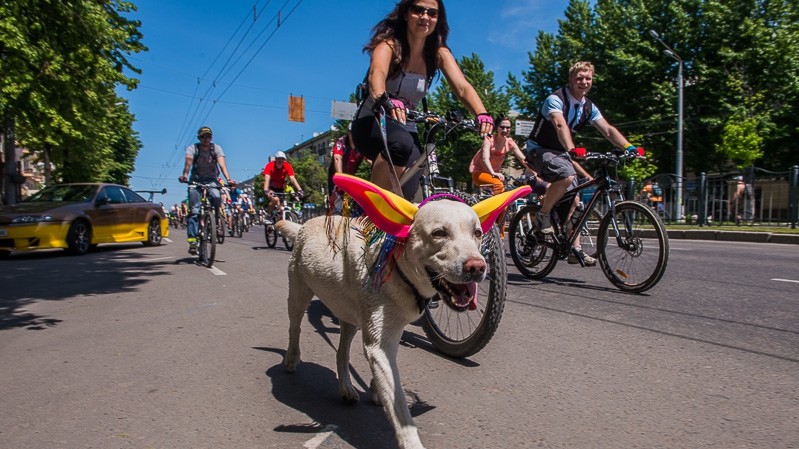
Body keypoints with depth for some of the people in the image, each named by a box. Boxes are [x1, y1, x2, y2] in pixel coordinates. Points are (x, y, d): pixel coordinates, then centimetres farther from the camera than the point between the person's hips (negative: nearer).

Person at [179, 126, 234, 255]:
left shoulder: (216, 148, -6)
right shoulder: (192, 148, -8)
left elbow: (222, 164, -21)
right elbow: (188, 161, -28)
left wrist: (228, 179, -39)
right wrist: (184, 175, -49)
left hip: (211, 180, 1)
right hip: (196, 180, 0)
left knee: (216, 198, -30)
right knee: (194, 210, -12)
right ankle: (192, 239, -12)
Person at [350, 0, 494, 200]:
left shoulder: (438, 53, 0)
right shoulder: (390, 44, -12)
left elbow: (462, 87, -14)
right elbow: (376, 74, -34)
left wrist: (482, 114, -35)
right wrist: (385, 101, -57)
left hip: (407, 128, 4)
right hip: (372, 123, -4)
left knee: (407, 197, -13)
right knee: (401, 144, -38)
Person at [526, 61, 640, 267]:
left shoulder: (589, 108, 4)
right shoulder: (555, 99, -18)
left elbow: (608, 130, -5)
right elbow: (560, 125, -37)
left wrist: (628, 146, -23)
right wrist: (572, 149, -54)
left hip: (560, 153, 7)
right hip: (539, 150, -7)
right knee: (567, 176, -35)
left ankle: (575, 249, 6)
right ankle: (543, 214, -14)